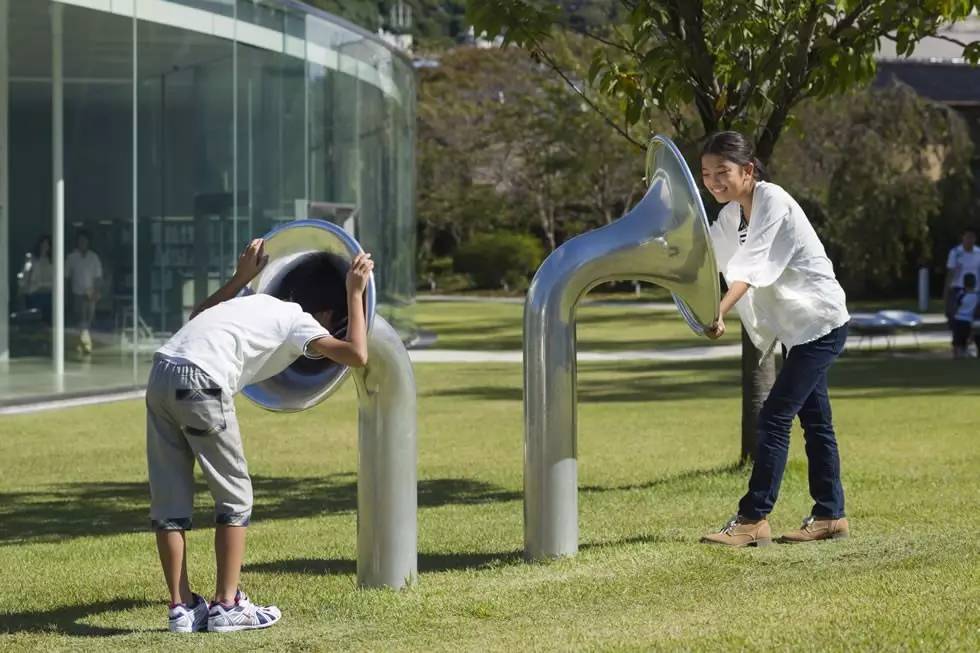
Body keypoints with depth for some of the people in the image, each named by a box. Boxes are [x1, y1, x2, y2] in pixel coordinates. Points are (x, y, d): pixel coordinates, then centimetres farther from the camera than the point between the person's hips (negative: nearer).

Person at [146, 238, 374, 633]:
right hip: (201, 385, -7)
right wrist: (355, 294, 7)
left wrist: (243, 276, 55)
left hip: (161, 376, 8)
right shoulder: (300, 321, 10)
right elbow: (356, 355, -4)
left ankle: (183, 608, 14)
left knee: (169, 500, 11)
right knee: (235, 497, 7)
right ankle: (226, 607, 9)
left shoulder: (258, 303, 32)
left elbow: (200, 314, 50)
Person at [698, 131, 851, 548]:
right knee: (814, 420, 13)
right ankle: (830, 515, 20)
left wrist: (720, 311, -44)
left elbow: (752, 266, -32)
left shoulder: (773, 203, -20)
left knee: (774, 417, -13)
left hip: (819, 322, -10)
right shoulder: (731, 215, 8)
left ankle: (753, 519, -13)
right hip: (797, 327, 10)